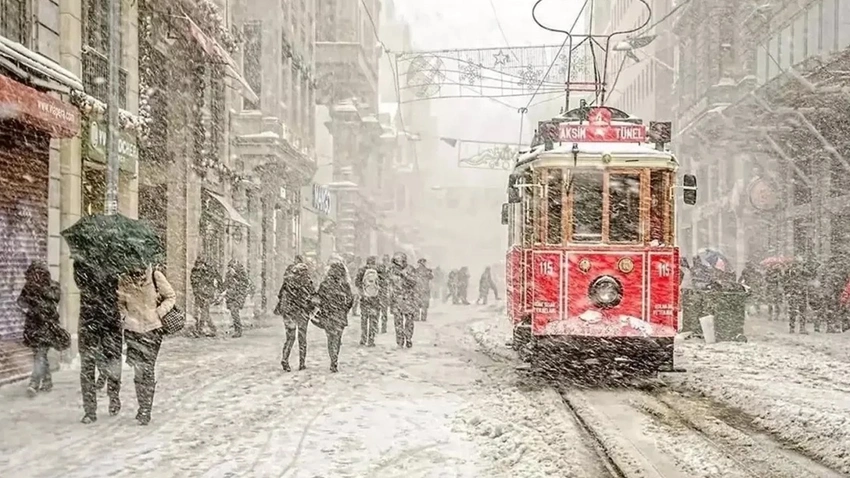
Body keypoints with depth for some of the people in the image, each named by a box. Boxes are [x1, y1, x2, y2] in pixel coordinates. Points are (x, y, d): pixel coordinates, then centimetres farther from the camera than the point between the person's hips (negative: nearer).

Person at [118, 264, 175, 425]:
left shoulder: (155, 276, -6)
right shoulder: (124, 279, 0)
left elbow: (171, 296, 3)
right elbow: (120, 303, 16)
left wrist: (159, 312, -8)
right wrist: (125, 315, -1)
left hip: (152, 328, -2)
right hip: (132, 329, 2)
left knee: (148, 369, -3)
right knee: (138, 370, 2)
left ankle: (146, 410, 5)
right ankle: (143, 406, 17)